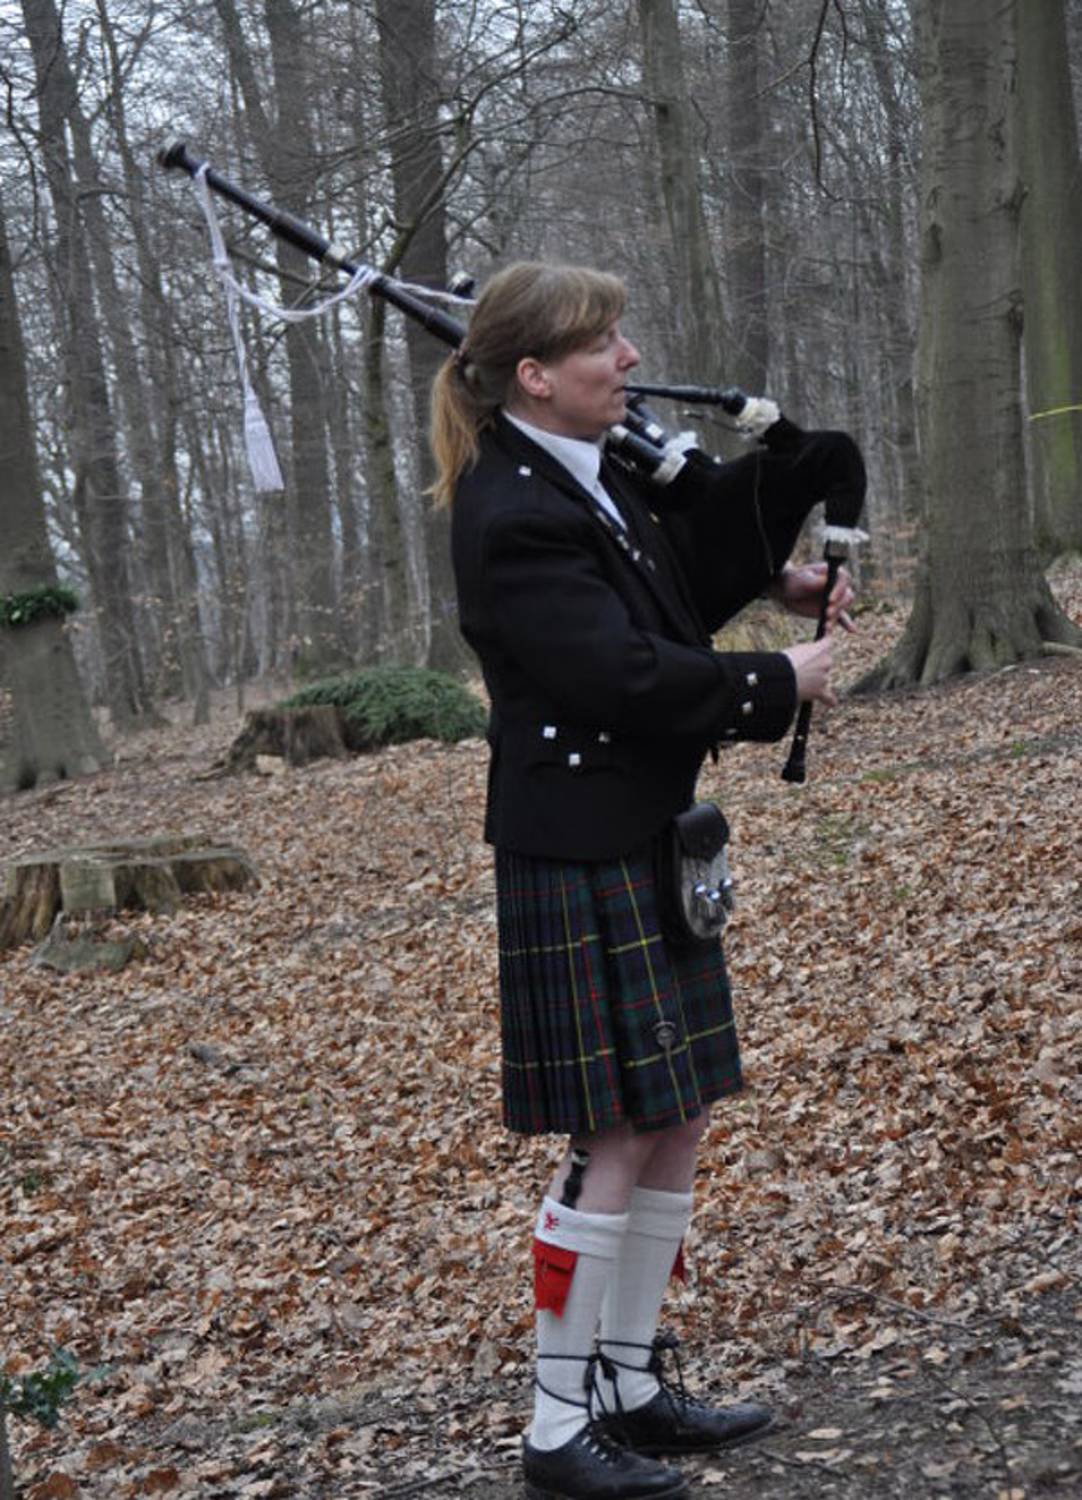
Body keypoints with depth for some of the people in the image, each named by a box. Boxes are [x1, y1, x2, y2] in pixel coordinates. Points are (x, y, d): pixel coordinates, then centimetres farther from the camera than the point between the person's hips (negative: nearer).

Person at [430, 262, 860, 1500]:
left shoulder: (602, 473, 10)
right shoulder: (513, 517, -18)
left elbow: (703, 539, 22)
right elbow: (623, 674, -22)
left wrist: (783, 578, 2)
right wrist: (777, 685, -11)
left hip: (649, 841, 10)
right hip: (578, 863, -10)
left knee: (677, 1124, 14)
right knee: (614, 1141, -4)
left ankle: (630, 1385, 26)